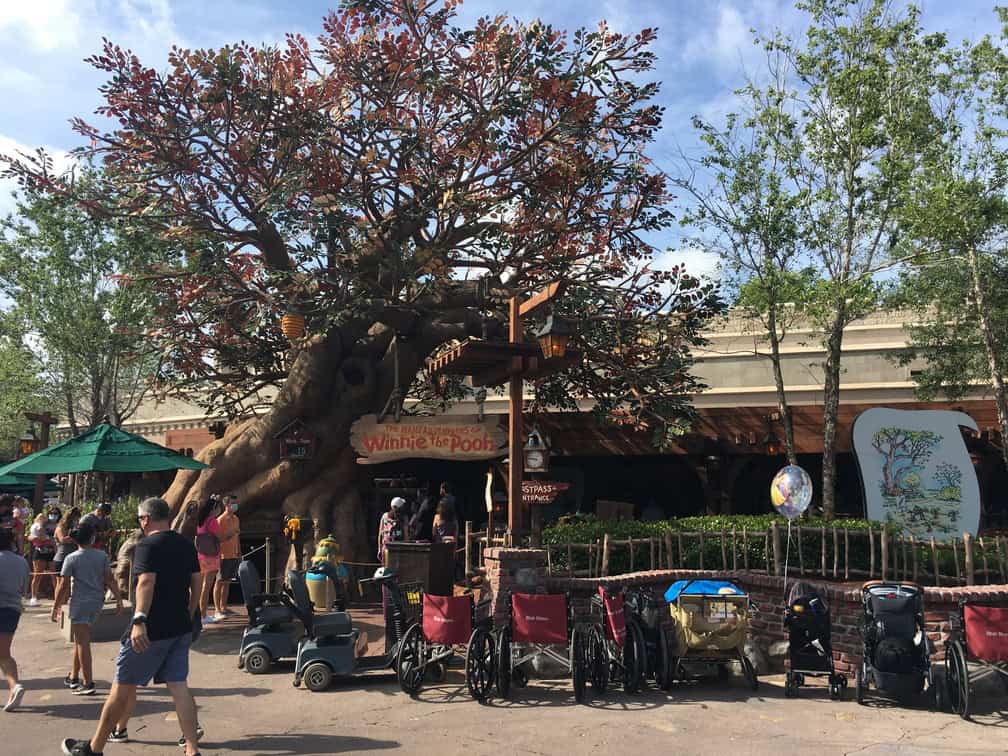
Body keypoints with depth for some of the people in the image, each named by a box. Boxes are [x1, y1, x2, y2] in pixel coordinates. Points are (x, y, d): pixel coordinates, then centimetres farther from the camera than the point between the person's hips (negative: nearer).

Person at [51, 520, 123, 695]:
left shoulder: (71, 559, -8)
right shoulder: (102, 555, -1)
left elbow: (64, 586, -8)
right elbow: (110, 579, -1)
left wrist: (55, 607, 2)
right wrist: (119, 599, 5)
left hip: (80, 602, -4)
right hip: (97, 601, 4)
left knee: (82, 643, -1)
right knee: (80, 640, 20)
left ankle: (88, 683, -1)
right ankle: (74, 676, 31)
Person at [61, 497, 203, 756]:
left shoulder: (148, 545, -11)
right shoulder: (187, 545, 10)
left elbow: (146, 581, -26)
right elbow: (197, 582, 13)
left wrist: (139, 620, -33)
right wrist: (189, 616, 23)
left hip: (151, 630, -6)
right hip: (181, 628, 6)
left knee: (123, 686, 8)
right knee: (179, 686, 6)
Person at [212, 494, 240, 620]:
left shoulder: (236, 519, 11)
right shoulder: (221, 520, -12)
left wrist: (239, 552, 16)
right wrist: (231, 534, -26)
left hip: (234, 556, 7)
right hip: (224, 556, -7)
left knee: (227, 582, 12)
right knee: (220, 582, 0)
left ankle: (224, 608, 19)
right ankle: (218, 610, 4)